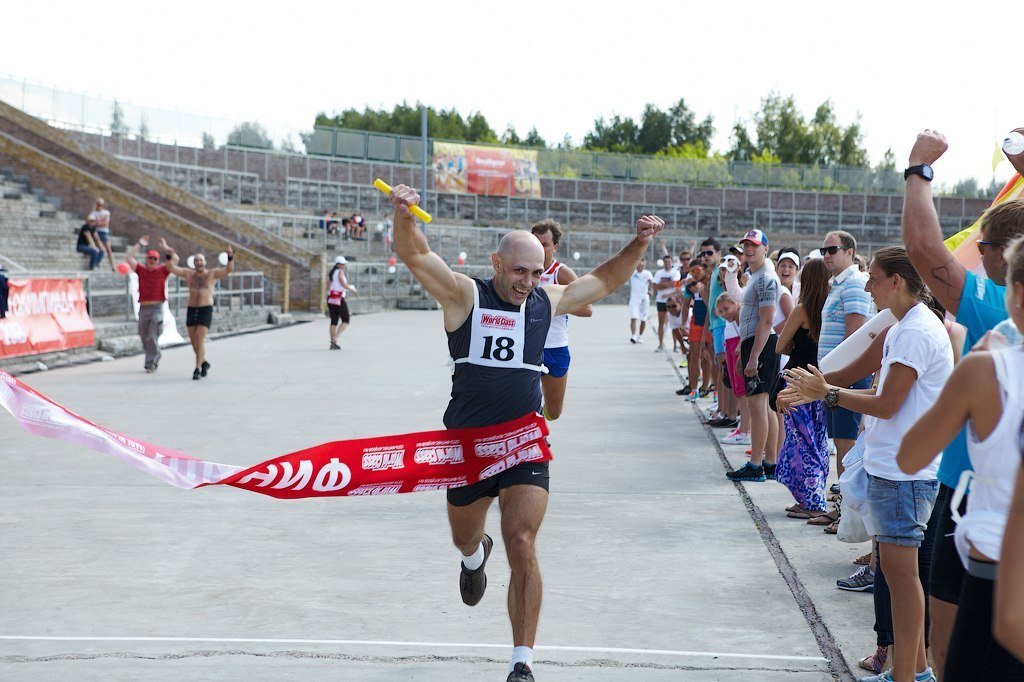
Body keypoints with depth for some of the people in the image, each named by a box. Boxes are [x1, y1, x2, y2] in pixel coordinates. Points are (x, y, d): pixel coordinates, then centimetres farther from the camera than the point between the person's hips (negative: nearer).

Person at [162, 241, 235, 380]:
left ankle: (197, 369, -10)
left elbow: (229, 269, -15)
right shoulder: (189, 274, 8)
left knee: (200, 340, -13)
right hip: (191, 310, 4)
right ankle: (204, 362, 32)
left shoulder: (213, 274, -1)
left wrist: (230, 257, -35)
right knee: (194, 341, 10)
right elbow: (171, 268, 0)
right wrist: (169, 254, -17)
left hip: (206, 311, -4)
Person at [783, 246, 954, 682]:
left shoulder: (916, 332, -17)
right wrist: (819, 393, 13)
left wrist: (829, 394, -11)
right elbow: (885, 396, 16)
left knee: (900, 569, -5)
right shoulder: (906, 327, 15)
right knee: (897, 568, 15)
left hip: (903, 471, -10)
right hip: (892, 465, 10)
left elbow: (886, 405, -19)